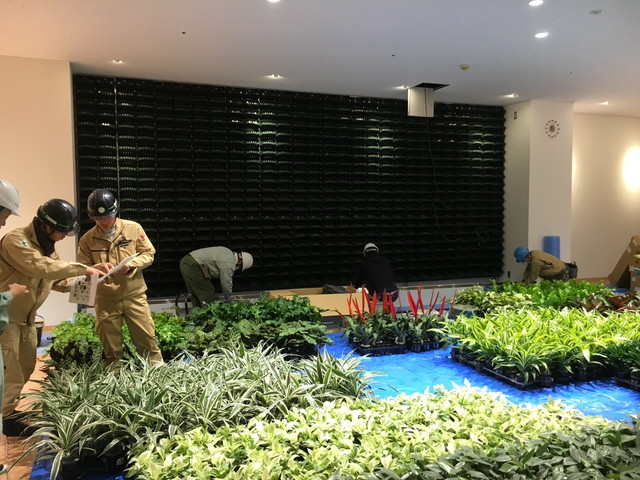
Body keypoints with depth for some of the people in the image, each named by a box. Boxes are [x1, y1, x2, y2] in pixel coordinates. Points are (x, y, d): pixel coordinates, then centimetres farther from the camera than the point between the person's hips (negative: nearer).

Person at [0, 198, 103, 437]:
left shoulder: (46, 245, 8)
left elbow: (56, 279, 12)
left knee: (26, 367, 17)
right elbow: (41, 267, -35)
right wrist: (82, 268, -32)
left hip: (26, 318, 9)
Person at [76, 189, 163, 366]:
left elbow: (149, 254, 0)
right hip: (105, 299, 1)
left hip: (134, 295, -1)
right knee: (110, 345, 13)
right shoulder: (87, 239, -2)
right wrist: (98, 267, -19)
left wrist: (131, 264, -19)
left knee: (147, 338, 5)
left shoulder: (134, 228, -4)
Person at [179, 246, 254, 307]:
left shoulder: (229, 253, 15)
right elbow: (226, 285, -9)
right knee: (208, 294, -3)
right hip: (192, 266, -11)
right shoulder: (228, 264, -16)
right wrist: (228, 301, 8)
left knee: (196, 294, 19)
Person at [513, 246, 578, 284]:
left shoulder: (536, 261, -33)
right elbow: (528, 270, 3)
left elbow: (533, 277, -21)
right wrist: (523, 281, -1)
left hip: (561, 273, -10)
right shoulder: (532, 253, -4)